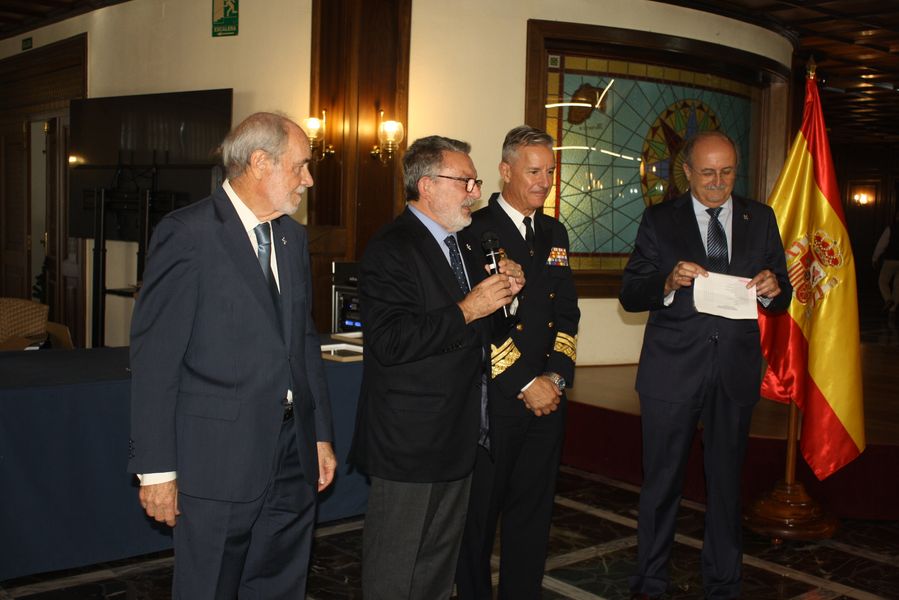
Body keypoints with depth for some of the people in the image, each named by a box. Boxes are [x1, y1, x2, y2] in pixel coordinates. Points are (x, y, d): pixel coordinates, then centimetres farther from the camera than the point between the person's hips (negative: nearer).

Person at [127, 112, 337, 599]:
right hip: (219, 460, -6)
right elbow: (155, 358, -13)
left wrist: (321, 433, 15)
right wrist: (156, 468, -13)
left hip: (293, 453, 7)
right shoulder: (187, 234, -11)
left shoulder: (292, 236, 11)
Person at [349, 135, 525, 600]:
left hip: (457, 435, 9)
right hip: (410, 439, -9)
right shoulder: (390, 249, -16)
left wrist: (502, 289, 4)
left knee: (440, 562, 21)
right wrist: (466, 310, -23)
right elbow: (390, 342, -28)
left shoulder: (459, 245, 14)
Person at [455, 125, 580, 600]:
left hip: (546, 396, 6)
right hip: (492, 399, -5)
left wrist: (557, 376, -3)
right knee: (479, 511, 7)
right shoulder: (474, 231, -7)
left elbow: (567, 312, 12)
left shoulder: (554, 233, 13)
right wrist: (525, 384, -13)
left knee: (533, 509, 13)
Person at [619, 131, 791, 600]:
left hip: (736, 370, 2)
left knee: (726, 482, 13)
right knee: (661, 482, 7)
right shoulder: (660, 220, 0)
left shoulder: (760, 219, 7)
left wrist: (772, 290, -15)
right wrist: (669, 282, -22)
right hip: (673, 370, -2)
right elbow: (629, 295, -3)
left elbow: (781, 298, 8)